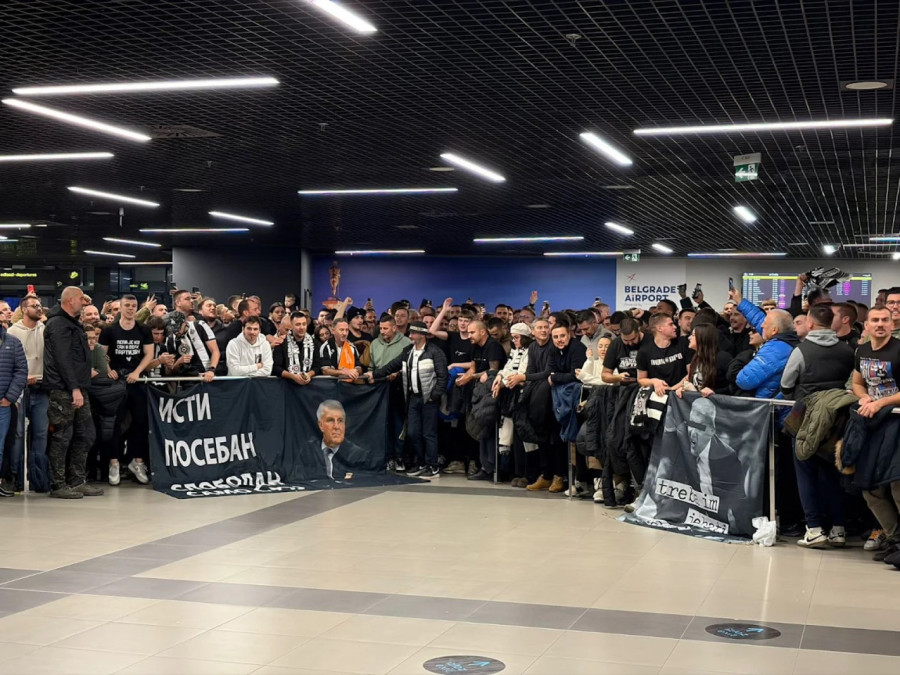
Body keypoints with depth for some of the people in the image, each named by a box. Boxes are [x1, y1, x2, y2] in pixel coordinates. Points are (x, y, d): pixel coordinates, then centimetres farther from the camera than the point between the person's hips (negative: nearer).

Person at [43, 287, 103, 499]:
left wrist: (80, 387, 16)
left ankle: (76, 481, 16)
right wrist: (74, 389, -22)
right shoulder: (58, 324, -10)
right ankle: (58, 485, 2)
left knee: (86, 434, 10)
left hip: (77, 389, 10)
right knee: (62, 438, -4)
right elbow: (62, 359, -19)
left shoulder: (71, 323, 20)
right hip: (63, 391, -10)